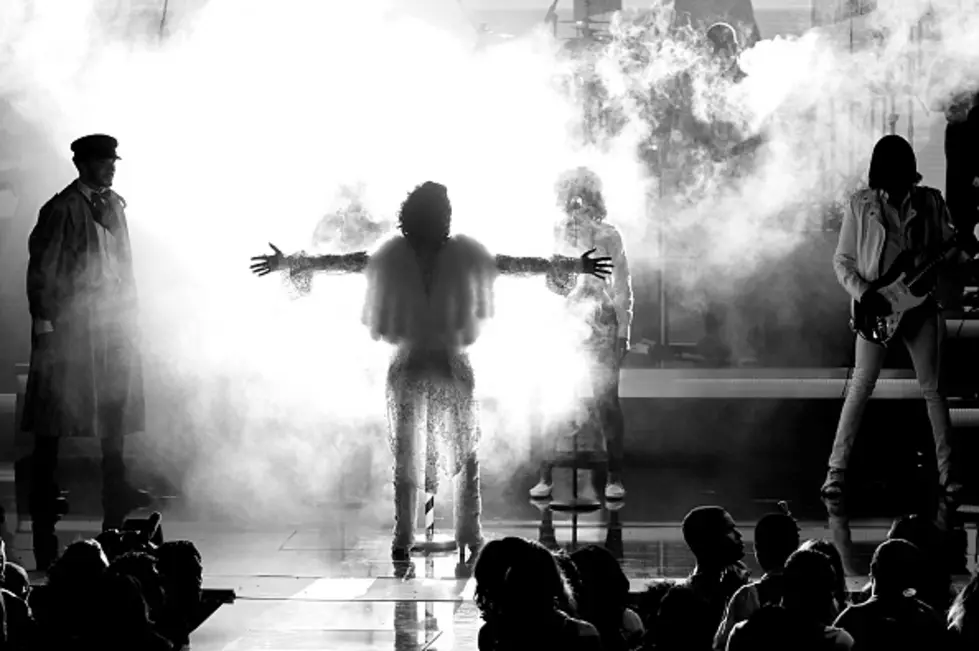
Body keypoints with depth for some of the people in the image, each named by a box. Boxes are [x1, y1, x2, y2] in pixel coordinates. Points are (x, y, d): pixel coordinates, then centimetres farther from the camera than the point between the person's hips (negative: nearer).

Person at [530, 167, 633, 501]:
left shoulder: (608, 236, 4)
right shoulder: (553, 234, 9)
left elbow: (622, 287, 5)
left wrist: (623, 332, 0)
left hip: (600, 326, -2)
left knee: (606, 400, -5)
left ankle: (614, 478, 2)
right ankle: (545, 477, 0)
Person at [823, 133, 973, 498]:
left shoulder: (930, 202, 4)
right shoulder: (859, 205, 0)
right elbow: (842, 261, 3)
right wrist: (863, 293, -13)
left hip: (920, 305, 2)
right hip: (877, 307, -2)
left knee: (932, 388, 4)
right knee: (861, 386, -6)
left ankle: (947, 470, 11)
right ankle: (837, 470, -1)